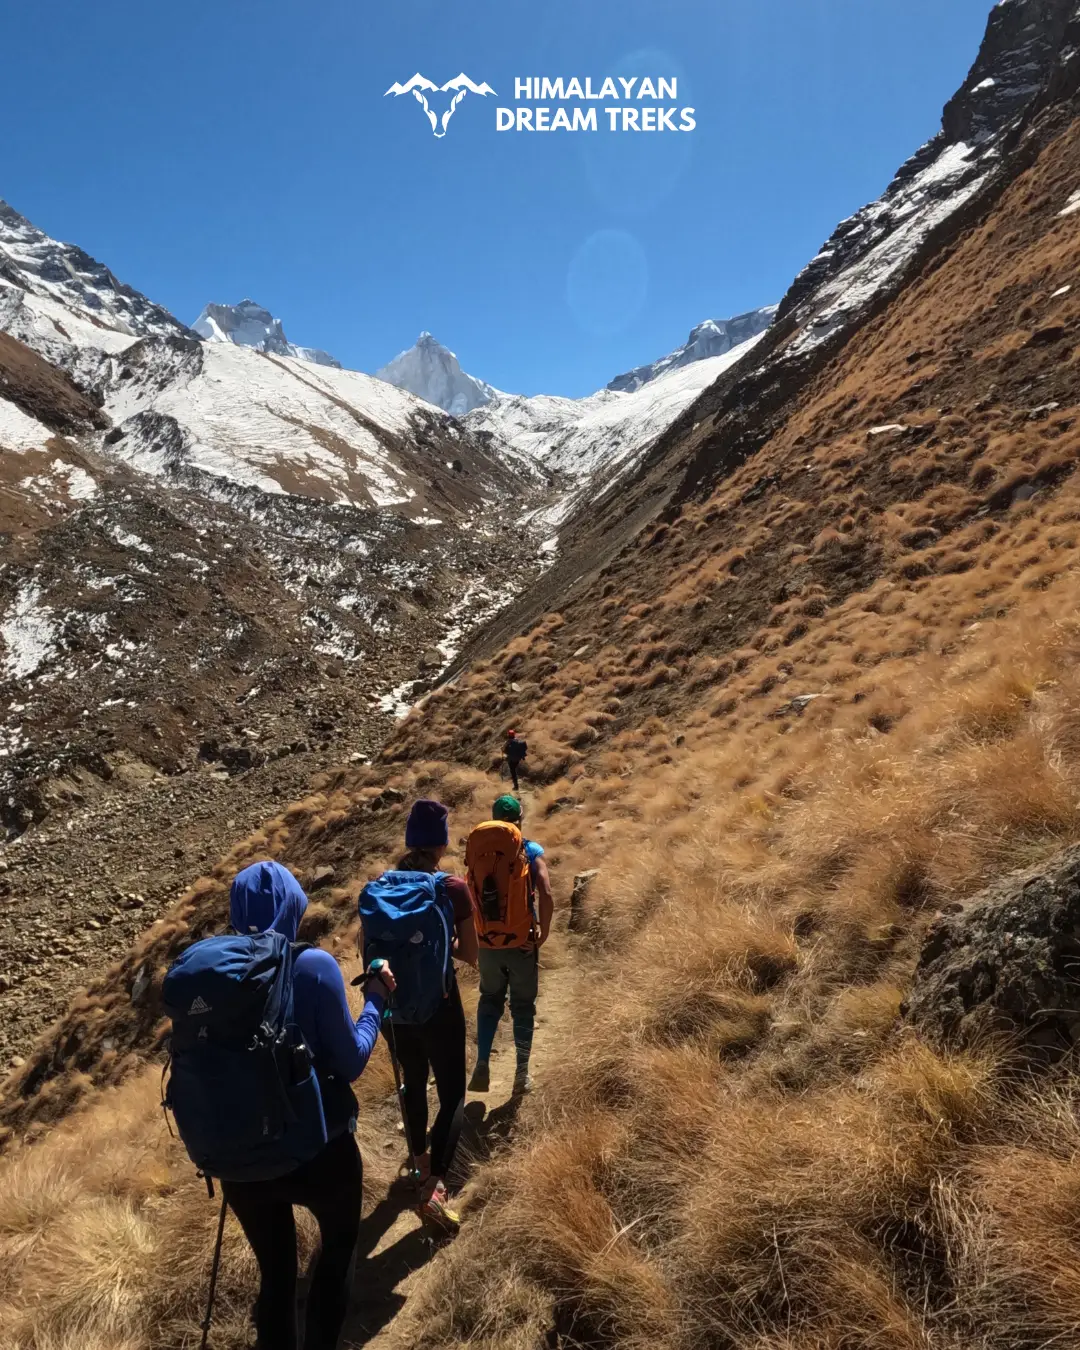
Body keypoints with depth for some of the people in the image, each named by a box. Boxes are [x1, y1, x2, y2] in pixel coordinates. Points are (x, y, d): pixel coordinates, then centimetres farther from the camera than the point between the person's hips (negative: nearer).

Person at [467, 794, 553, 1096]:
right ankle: (522, 1075, 20)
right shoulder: (531, 851, -10)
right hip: (522, 942, -2)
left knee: (490, 1001, 21)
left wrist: (481, 931, 11)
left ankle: (482, 1066, 12)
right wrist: (543, 933, -8)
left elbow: (472, 896, -2)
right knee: (523, 1007, 14)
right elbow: (546, 896, -21)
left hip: (488, 942, 2)